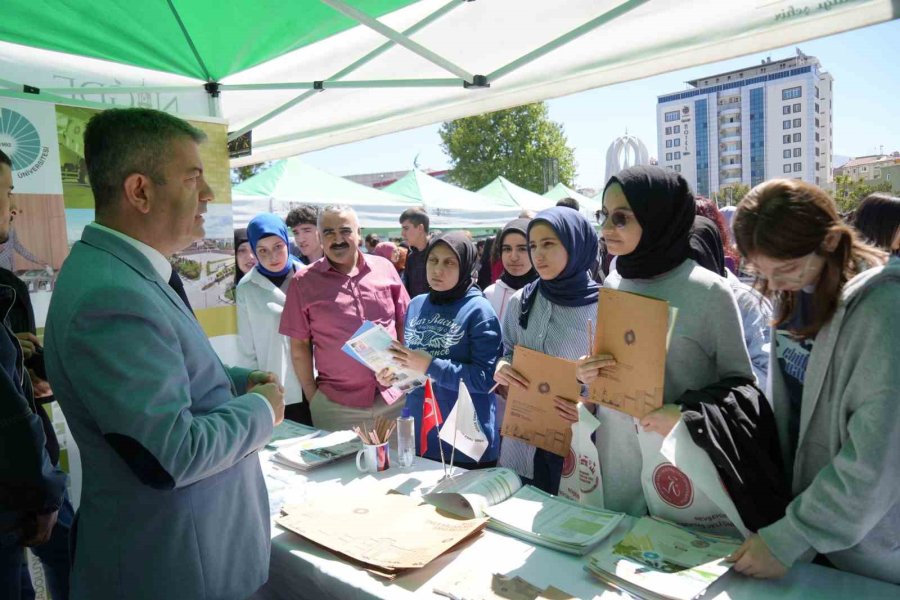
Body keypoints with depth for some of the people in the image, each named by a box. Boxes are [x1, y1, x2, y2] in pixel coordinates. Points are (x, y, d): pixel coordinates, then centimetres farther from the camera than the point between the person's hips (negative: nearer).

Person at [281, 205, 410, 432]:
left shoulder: (384, 268, 2)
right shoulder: (304, 282, -3)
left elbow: (403, 323, 8)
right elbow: (299, 345, 0)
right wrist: (312, 396, -2)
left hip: (395, 396, 2)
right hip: (336, 405, -2)